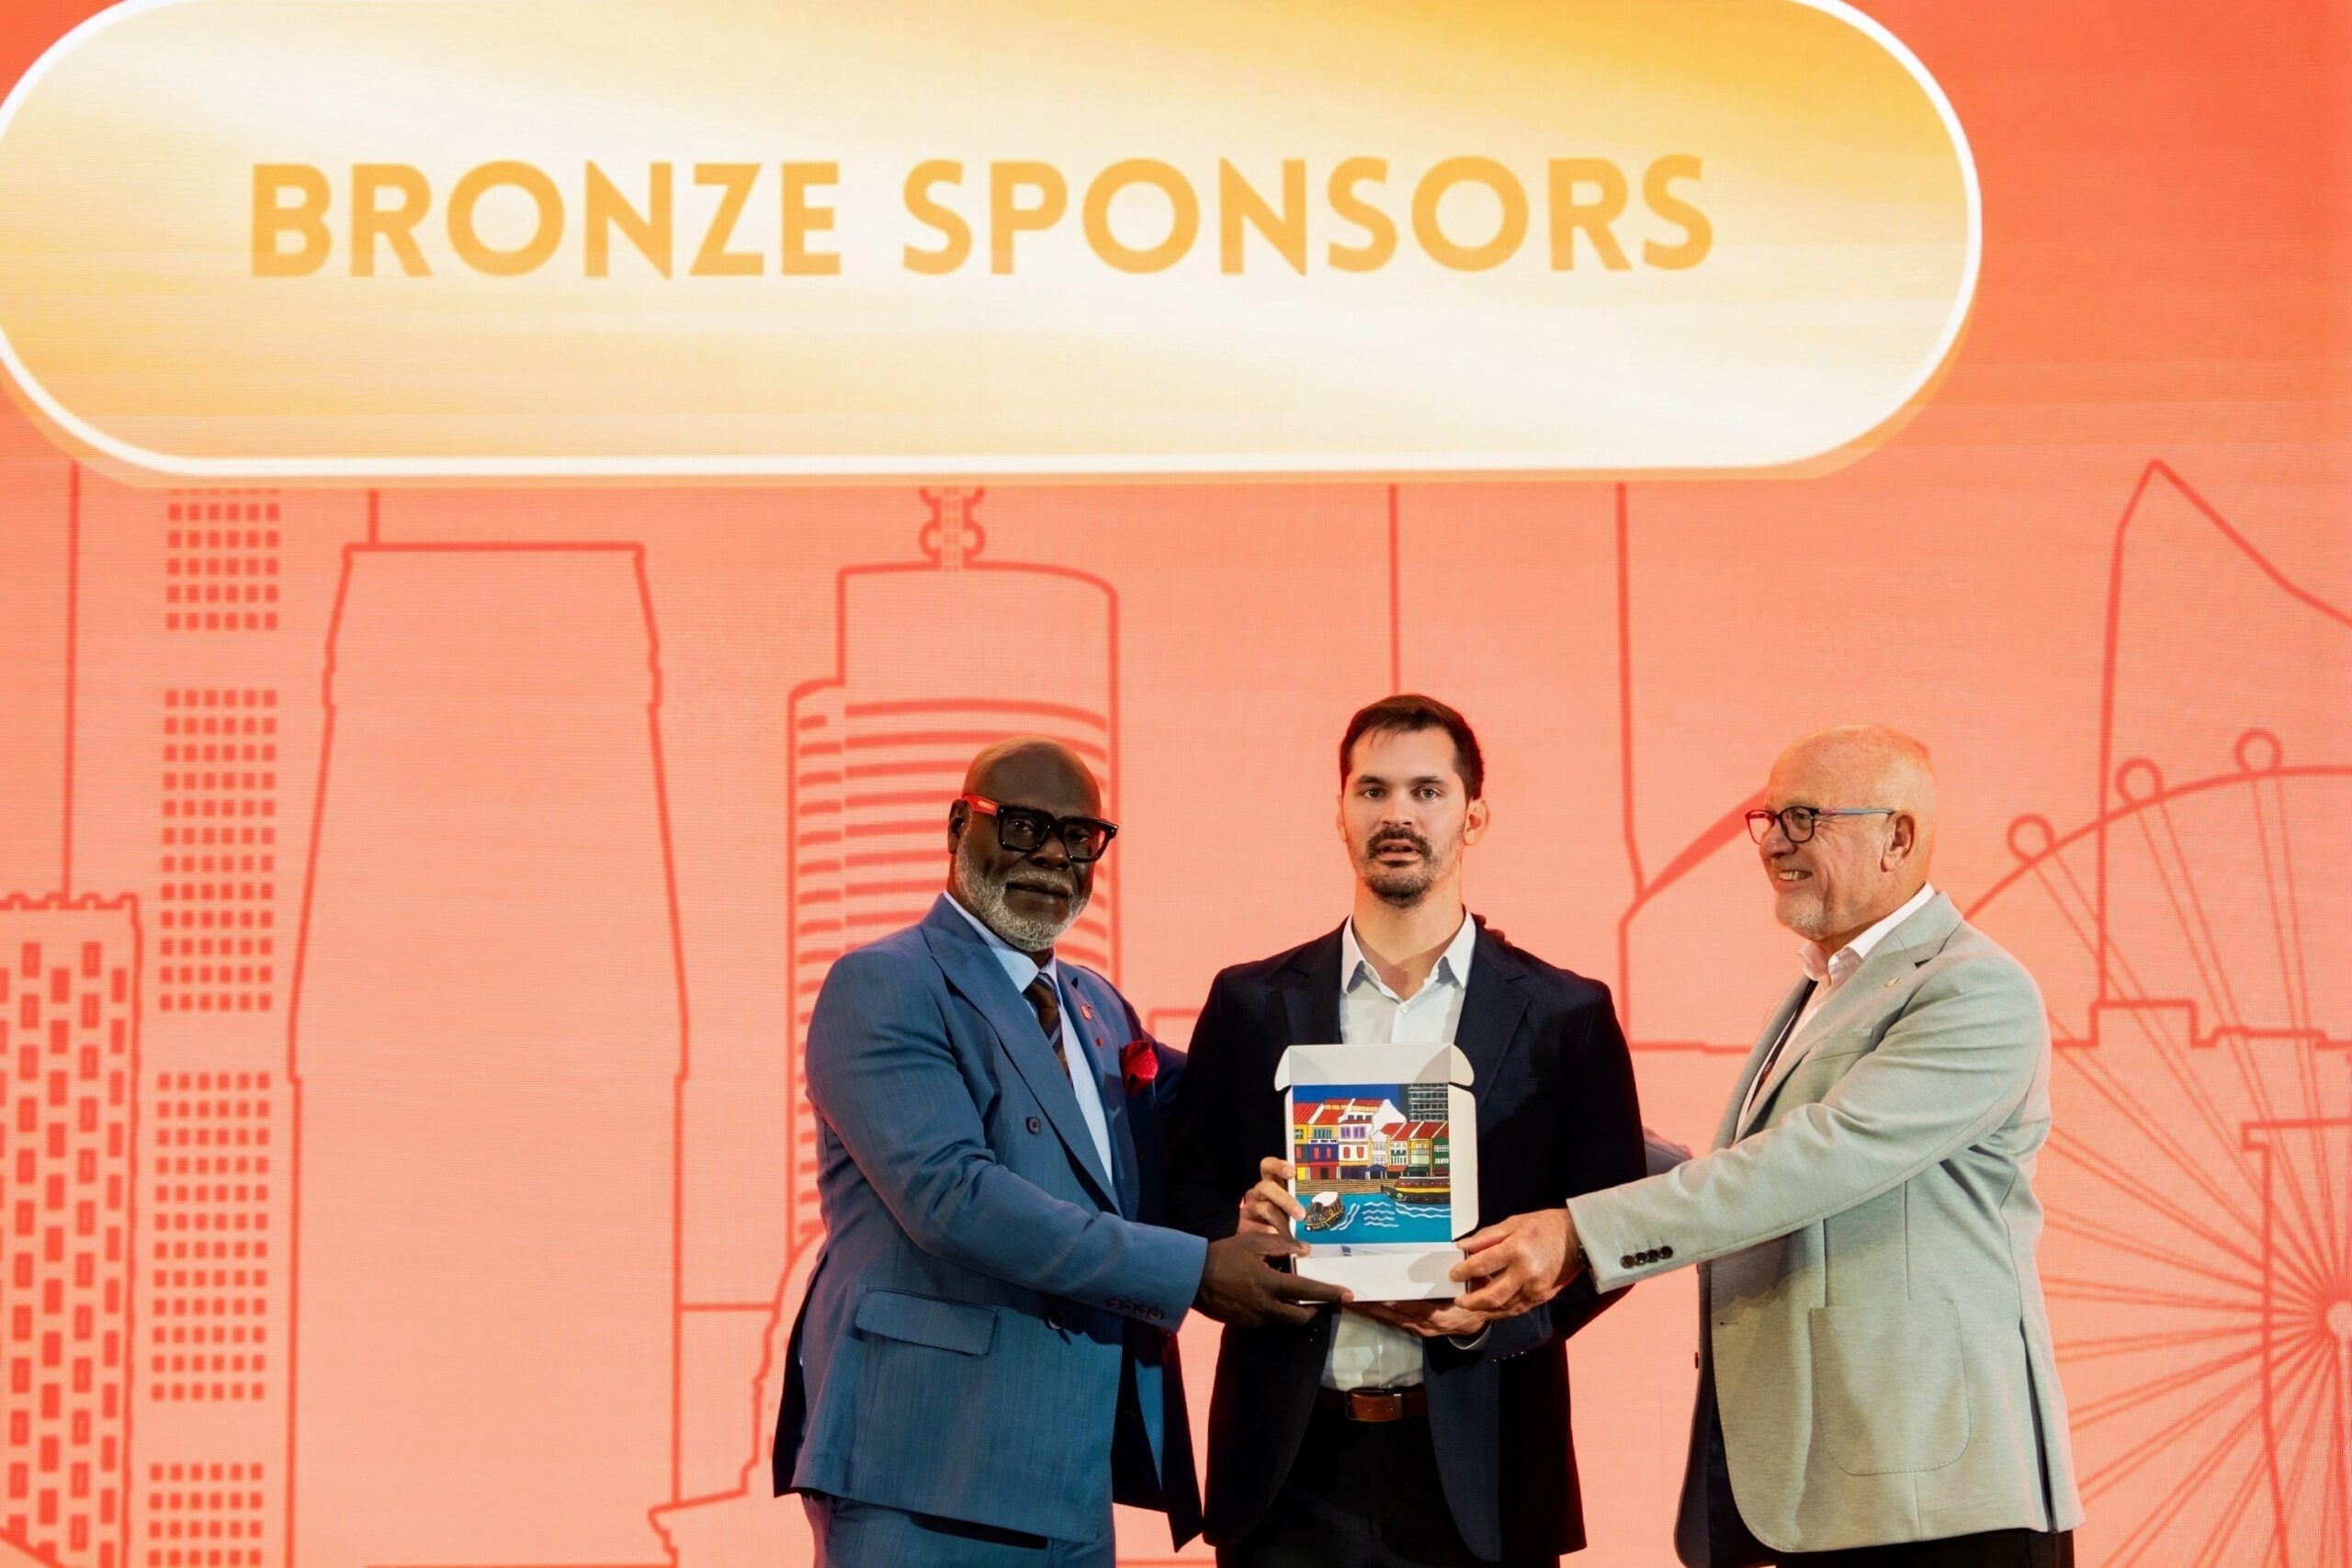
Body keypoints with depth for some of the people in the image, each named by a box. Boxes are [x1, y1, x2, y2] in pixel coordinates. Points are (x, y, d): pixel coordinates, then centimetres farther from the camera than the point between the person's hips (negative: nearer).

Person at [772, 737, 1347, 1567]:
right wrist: (1193, 1272, -20)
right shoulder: (883, 988, -7)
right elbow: (948, 1191, -19)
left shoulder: (1101, 1009, 18)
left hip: (1078, 1483, 8)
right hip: (926, 1479, -7)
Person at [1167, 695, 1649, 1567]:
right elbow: (1184, 1203, 8)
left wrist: (1493, 1313, -13)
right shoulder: (1251, 1004, 8)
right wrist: (1243, 1229, -13)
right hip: (1292, 1463, 1)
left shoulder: (1565, 1015, 4)